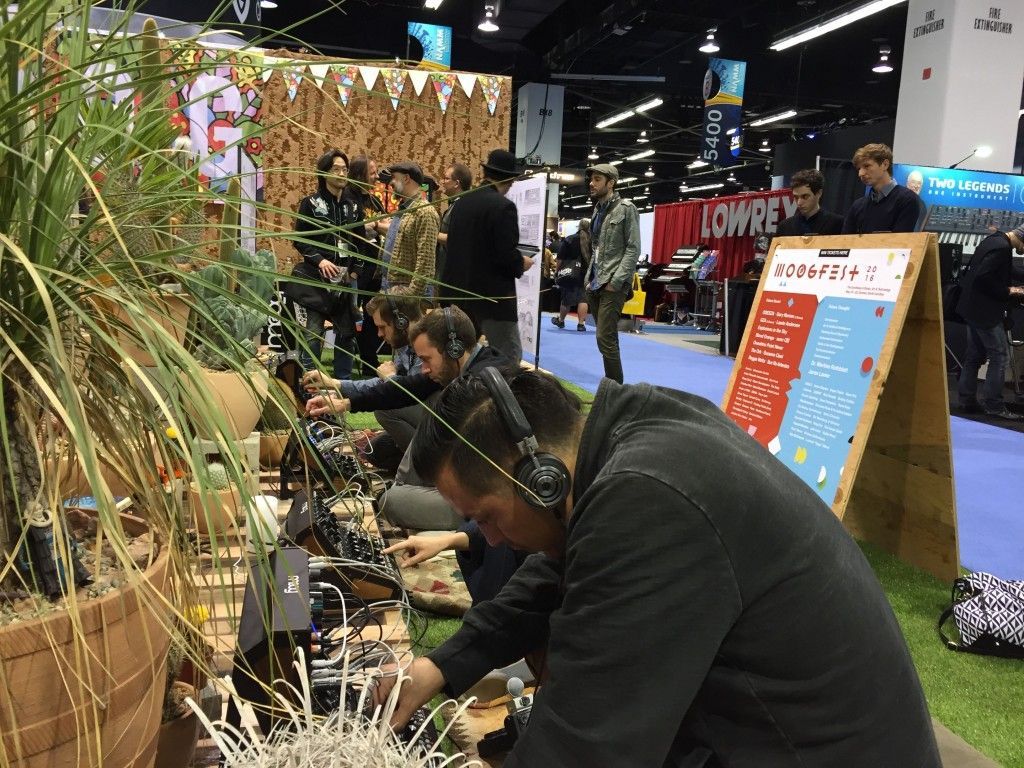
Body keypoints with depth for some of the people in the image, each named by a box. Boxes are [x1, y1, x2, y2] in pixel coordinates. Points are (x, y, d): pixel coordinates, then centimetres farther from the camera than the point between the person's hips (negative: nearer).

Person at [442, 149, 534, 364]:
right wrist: (522, 264, 2)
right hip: (493, 296, -8)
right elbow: (507, 255, -20)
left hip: (461, 293, 8)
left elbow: (454, 244, 13)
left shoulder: (463, 201, 7)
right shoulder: (503, 206, -14)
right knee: (509, 358, -2)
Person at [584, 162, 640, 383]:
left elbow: (633, 249, -11)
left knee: (606, 339, -12)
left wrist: (615, 282, -17)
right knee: (606, 338, 10)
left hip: (612, 285, -7)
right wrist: (590, 278, 10)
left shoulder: (625, 208, -4)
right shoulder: (597, 210, 17)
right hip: (594, 285, 7)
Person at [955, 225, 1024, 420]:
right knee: (1000, 354, -4)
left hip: (974, 307, 10)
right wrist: (1007, 291, -15)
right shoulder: (1002, 247, -21)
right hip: (985, 310, -10)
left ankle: (967, 400, 18)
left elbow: (1008, 270, 24)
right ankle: (994, 405, -1)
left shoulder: (996, 240, 11)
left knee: (975, 354, 13)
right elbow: (983, 277, -26)